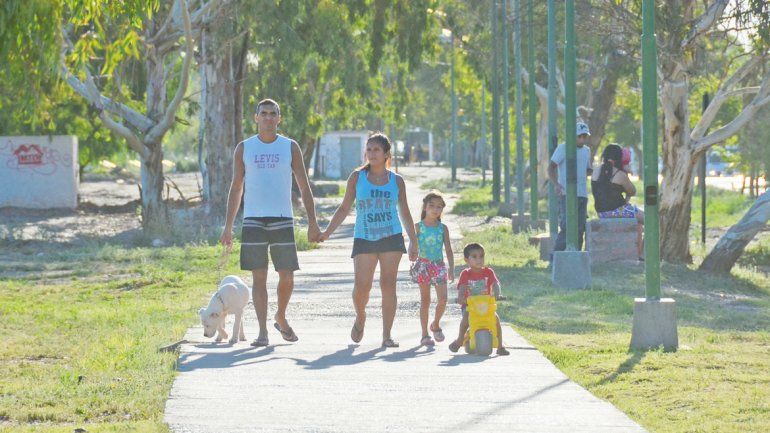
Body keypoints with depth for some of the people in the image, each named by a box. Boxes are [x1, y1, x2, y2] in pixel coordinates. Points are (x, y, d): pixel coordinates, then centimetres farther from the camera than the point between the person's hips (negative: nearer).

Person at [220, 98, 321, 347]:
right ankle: (262, 331, -2)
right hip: (253, 221, 0)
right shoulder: (244, 149, 8)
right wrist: (228, 227, 5)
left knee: (287, 278, 0)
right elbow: (236, 189, 11)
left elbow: (304, 188, 8)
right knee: (259, 277, -4)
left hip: (282, 219, 0)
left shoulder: (290, 148, 7)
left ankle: (281, 318, 25)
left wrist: (312, 223, 0)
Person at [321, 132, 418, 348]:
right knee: (361, 286, -10)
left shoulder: (396, 181, 7)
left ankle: (387, 335, 1)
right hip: (364, 239, 0)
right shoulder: (357, 177, 4)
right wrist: (327, 232, 0)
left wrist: (413, 242, 11)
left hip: (392, 238, 1)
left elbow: (405, 213, 14)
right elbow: (344, 208, 8)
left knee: (388, 285, -4)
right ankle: (360, 318, 22)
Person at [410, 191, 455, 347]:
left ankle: (435, 325, 15)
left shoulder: (443, 228, 6)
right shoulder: (418, 227, 1)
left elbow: (448, 250, 7)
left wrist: (451, 269, 0)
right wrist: (412, 264, -11)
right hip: (423, 264, -2)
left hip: (439, 265, 2)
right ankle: (425, 334, 8)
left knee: (442, 299, -10)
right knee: (425, 300, 3)